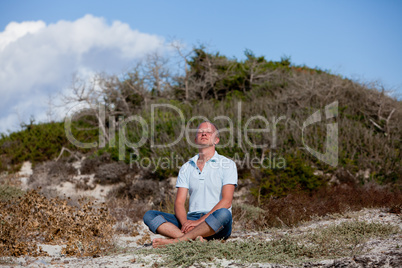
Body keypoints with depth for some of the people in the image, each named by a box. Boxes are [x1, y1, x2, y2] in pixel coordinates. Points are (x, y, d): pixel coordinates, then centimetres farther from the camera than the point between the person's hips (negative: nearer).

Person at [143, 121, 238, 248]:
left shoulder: (227, 164, 6)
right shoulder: (186, 168, 17)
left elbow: (226, 201, -7)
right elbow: (179, 202, 7)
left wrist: (200, 221, -18)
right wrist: (185, 223, -15)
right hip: (191, 219, 4)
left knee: (223, 214, -38)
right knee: (149, 215, -16)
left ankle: (175, 240, -35)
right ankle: (193, 239, -37)